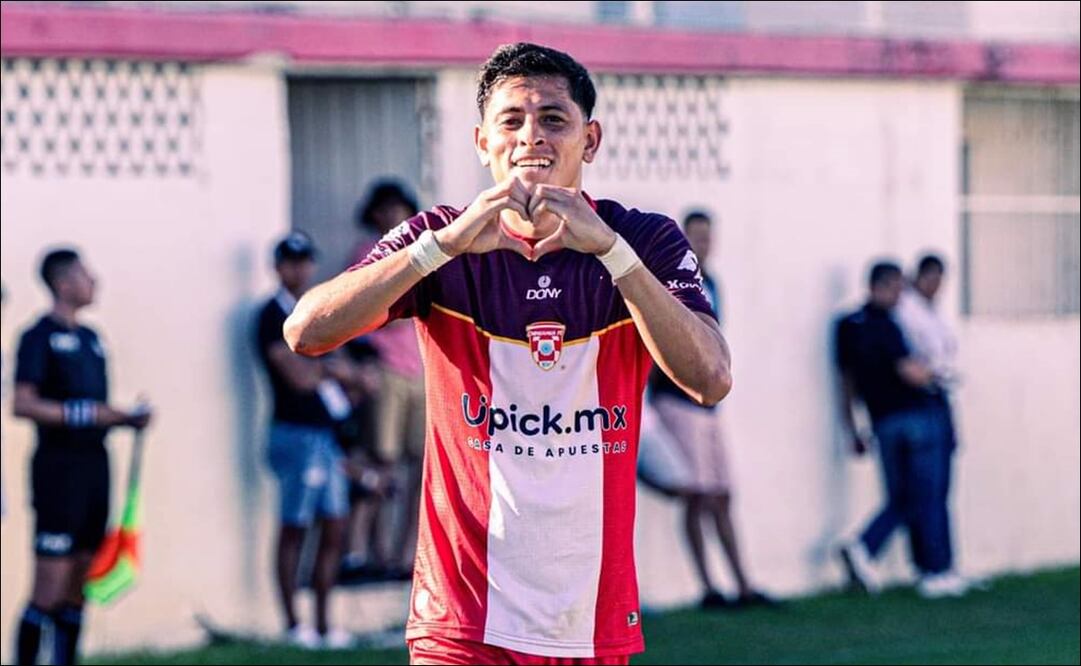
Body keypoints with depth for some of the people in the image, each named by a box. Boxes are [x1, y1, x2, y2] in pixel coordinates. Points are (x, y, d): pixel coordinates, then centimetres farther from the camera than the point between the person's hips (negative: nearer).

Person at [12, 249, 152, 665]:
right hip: (58, 469, -8)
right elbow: (22, 404, -18)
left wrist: (128, 419, 5)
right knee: (50, 590, -9)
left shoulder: (90, 338, 17)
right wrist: (84, 413, -22)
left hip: (94, 465, 8)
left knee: (78, 586, 10)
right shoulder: (40, 337, -8)